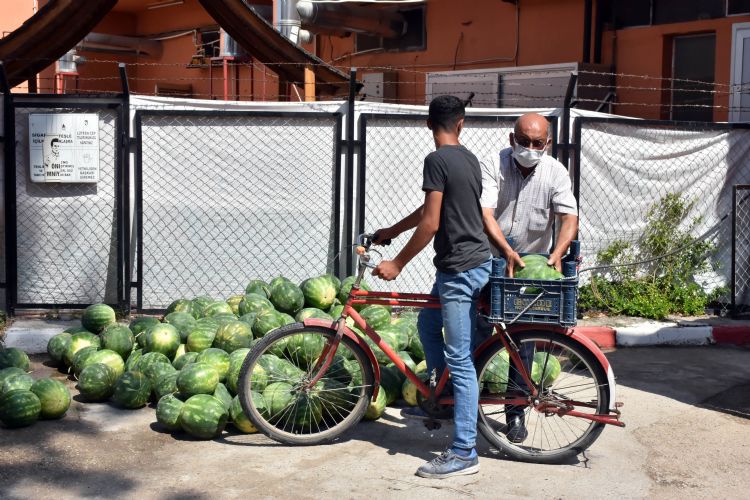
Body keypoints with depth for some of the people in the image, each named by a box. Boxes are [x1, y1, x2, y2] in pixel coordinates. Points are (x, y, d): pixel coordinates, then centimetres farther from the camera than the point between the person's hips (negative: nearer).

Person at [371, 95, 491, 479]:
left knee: (460, 360, -6)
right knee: (427, 324, 26)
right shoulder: (469, 159, 12)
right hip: (472, 262, 10)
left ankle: (464, 453, -1)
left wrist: (396, 264, -10)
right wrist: (392, 230, 32)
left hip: (460, 268, -10)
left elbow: (430, 223, -19)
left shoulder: (437, 160, -15)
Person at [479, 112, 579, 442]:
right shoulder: (493, 166, -11)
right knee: (478, 332, -2)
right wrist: (507, 251, -36)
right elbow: (485, 213, -22)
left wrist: (557, 254, -31)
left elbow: (570, 218, -12)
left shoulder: (556, 173, -5)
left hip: (532, 266, 1)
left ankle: (515, 413, 14)